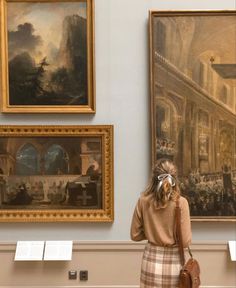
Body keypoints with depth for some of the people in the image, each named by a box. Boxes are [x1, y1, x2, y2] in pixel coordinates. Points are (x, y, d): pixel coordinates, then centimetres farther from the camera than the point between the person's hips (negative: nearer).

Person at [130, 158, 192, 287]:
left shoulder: (143, 201, -6)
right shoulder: (180, 202, -14)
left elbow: (135, 235, 1)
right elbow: (185, 241, -14)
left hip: (151, 259, 2)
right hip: (173, 261, -2)